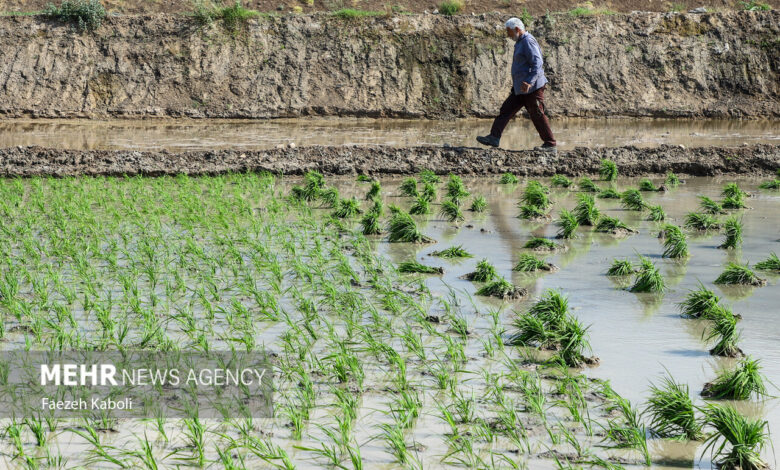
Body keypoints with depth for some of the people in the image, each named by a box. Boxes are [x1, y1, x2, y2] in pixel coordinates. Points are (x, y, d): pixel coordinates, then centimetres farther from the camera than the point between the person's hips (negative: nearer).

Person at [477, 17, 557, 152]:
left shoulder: (528, 42, -14)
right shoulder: (521, 42, 18)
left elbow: (537, 63, -24)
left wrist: (529, 82, -33)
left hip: (532, 88, -10)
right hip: (521, 88, 10)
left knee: (537, 115, -5)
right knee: (506, 109, 4)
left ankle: (550, 144, 2)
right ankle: (494, 137, 2)